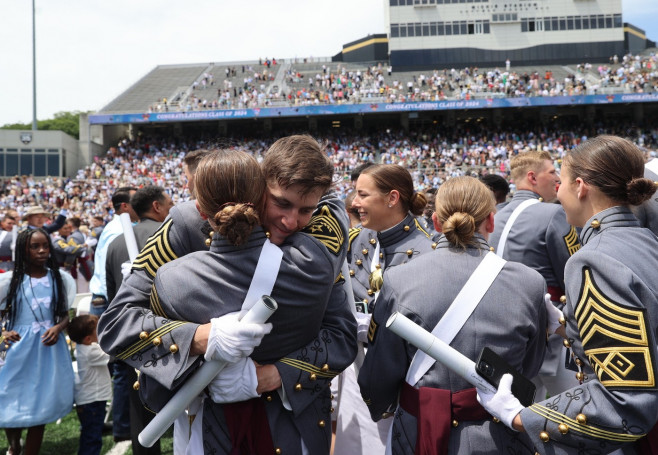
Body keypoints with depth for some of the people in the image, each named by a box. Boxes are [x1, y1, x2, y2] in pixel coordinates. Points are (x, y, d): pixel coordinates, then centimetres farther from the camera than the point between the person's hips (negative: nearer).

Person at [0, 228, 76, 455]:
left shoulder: (59, 279, 2)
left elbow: (65, 315, 7)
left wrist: (58, 328, -13)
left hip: (50, 349, 1)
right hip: (20, 350, -1)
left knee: (40, 407, 6)